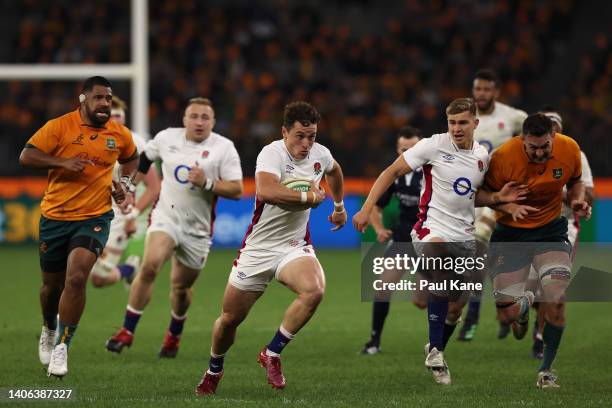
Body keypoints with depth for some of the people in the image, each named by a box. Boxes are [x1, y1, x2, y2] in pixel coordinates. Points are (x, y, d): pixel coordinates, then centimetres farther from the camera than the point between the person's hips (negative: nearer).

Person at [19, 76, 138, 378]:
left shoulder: (120, 134, 3)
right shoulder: (60, 126, -8)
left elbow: (131, 158, 25)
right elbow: (26, 157, -13)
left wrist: (125, 182, 6)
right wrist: (62, 162, -24)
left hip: (95, 217, 0)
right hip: (55, 217, 0)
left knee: (76, 278, -21)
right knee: (52, 285, 12)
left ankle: (62, 346, -11)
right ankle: (48, 331, 44)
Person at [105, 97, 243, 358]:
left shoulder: (224, 148, -7)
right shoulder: (167, 138, 1)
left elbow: (237, 190, -11)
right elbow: (144, 160, 21)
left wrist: (207, 183, -24)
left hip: (197, 229, 0)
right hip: (166, 217, 0)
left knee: (181, 286, 10)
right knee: (150, 266, -25)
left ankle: (174, 336, 39)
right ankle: (127, 331, -18)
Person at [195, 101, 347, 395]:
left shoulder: (320, 154, 0)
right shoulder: (272, 153, -19)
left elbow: (334, 170, 28)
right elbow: (266, 191, -40)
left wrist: (339, 205, 35)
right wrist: (309, 197, -29)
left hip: (295, 247, 3)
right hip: (258, 248, -3)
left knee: (314, 290, -29)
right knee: (230, 318, 6)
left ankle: (272, 354, -12)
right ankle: (214, 370, 37)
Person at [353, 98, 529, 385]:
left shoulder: (482, 155, 8)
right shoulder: (434, 146, -9)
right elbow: (392, 171, -5)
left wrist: (499, 197, 3)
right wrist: (367, 208, -11)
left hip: (464, 236, 6)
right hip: (432, 229, -6)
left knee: (457, 305, 11)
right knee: (442, 283, -32)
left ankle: (436, 352, 37)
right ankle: (435, 352, -23)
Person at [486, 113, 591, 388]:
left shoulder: (569, 149, -13)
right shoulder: (504, 157, -23)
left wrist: (578, 200, -10)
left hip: (551, 229, 1)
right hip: (511, 233, -1)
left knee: (555, 301, -19)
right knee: (507, 316, -5)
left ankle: (546, 370, 4)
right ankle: (524, 304, 37)